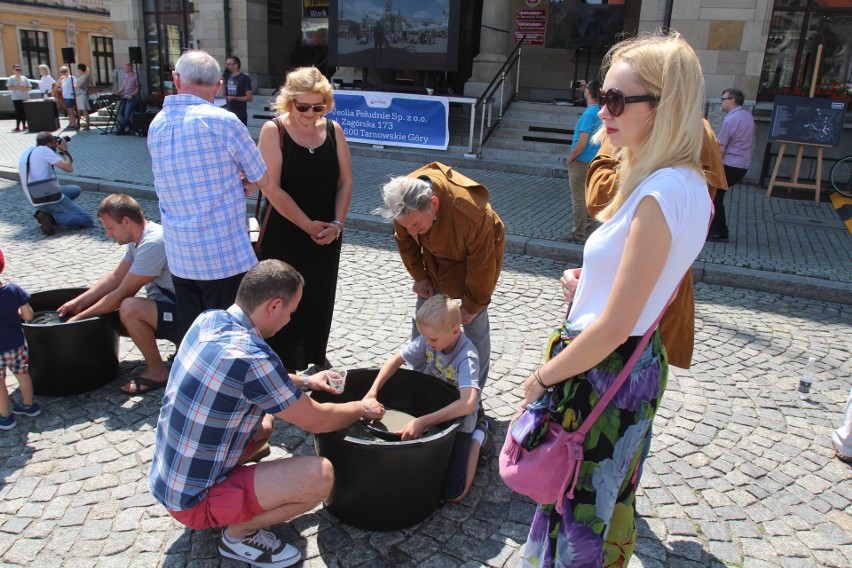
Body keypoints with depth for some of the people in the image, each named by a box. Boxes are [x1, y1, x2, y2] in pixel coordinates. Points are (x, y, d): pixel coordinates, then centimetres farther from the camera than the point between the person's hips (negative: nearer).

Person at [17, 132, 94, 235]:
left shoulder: (27, 153, 15)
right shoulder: (44, 150, -10)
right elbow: (69, 168, -13)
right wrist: (64, 150, 7)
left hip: (35, 201, 9)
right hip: (49, 198, -9)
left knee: (76, 190, 30)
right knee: (87, 220, -5)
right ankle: (52, 218, -18)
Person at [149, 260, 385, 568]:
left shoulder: (208, 320, -6)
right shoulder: (250, 358, -30)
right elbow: (317, 421, -16)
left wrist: (303, 381, 19)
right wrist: (362, 408, 2)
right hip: (193, 499, -9)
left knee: (264, 424, 26)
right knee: (320, 475, -19)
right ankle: (239, 534, 3)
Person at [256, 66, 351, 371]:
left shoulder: (333, 129, 2)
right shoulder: (273, 130, -10)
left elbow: (345, 181, 4)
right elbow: (271, 188, -16)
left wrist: (336, 224, -7)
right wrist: (308, 226, -15)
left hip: (327, 237, 4)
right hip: (285, 236, -4)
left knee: (321, 298, 14)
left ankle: (317, 356, 34)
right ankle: (283, 365, 19)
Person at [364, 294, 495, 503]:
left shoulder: (467, 357, -32)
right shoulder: (429, 339, -16)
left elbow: (467, 404, -45)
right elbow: (396, 360, -8)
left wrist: (422, 422, -48)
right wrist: (373, 391, -22)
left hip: (458, 420, -5)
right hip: (431, 410, 6)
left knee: (453, 494, -10)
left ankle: (478, 438, 10)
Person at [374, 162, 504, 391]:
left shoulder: (472, 214, -43)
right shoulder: (404, 198, -28)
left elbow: (482, 266, -27)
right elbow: (404, 240, -5)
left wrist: (472, 306, -15)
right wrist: (419, 275, -2)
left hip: (474, 257, -4)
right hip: (435, 259, 5)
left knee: (475, 327, 0)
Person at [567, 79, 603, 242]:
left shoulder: (589, 114, -21)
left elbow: (581, 144, -22)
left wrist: (570, 158, -9)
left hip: (581, 162, -9)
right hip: (594, 162, 9)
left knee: (579, 200, 0)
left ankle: (579, 235, 7)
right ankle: (590, 230, 26)